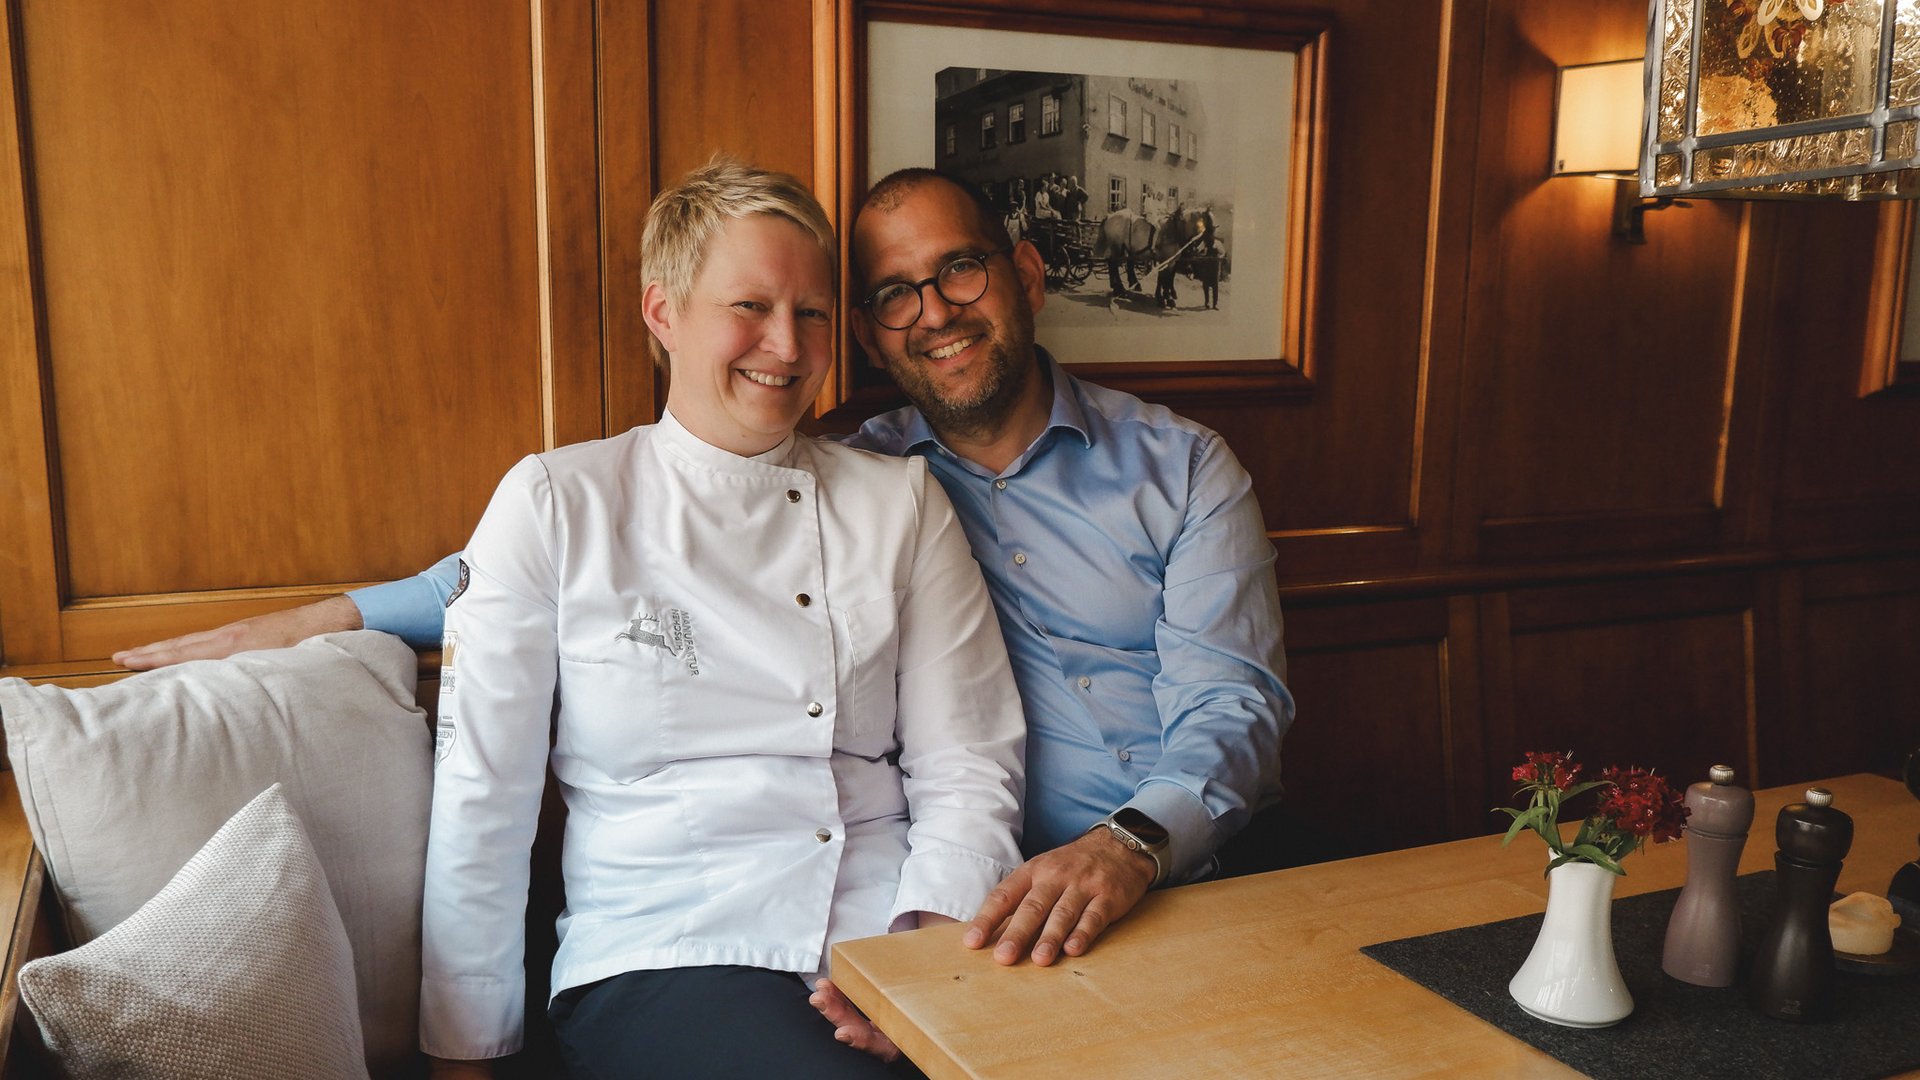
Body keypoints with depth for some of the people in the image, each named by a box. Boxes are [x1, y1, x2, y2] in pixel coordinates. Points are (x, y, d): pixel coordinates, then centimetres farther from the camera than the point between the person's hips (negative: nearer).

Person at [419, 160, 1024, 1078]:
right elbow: (480, 799, 3)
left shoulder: (901, 501, 10)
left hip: (893, 944, 4)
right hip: (658, 959, -3)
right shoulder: (553, 503, 4)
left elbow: (968, 768, 6)